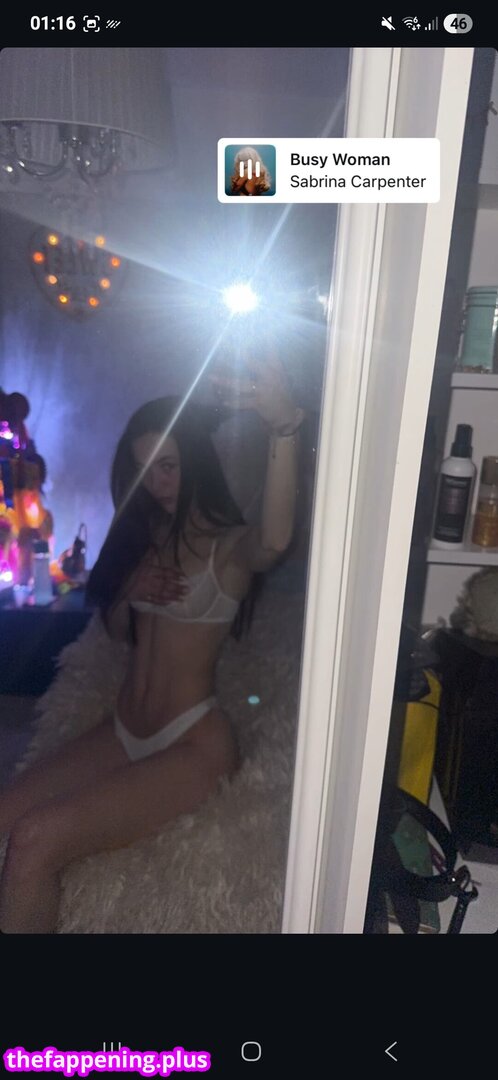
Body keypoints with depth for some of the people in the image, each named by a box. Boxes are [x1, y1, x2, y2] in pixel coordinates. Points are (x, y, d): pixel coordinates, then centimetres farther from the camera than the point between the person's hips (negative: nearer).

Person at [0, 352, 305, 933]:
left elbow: (274, 540, -38)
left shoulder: (230, 544, -11)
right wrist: (132, 593, -7)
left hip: (193, 744, -7)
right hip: (123, 732, 7)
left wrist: (284, 423, -53)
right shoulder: (146, 534, 10)